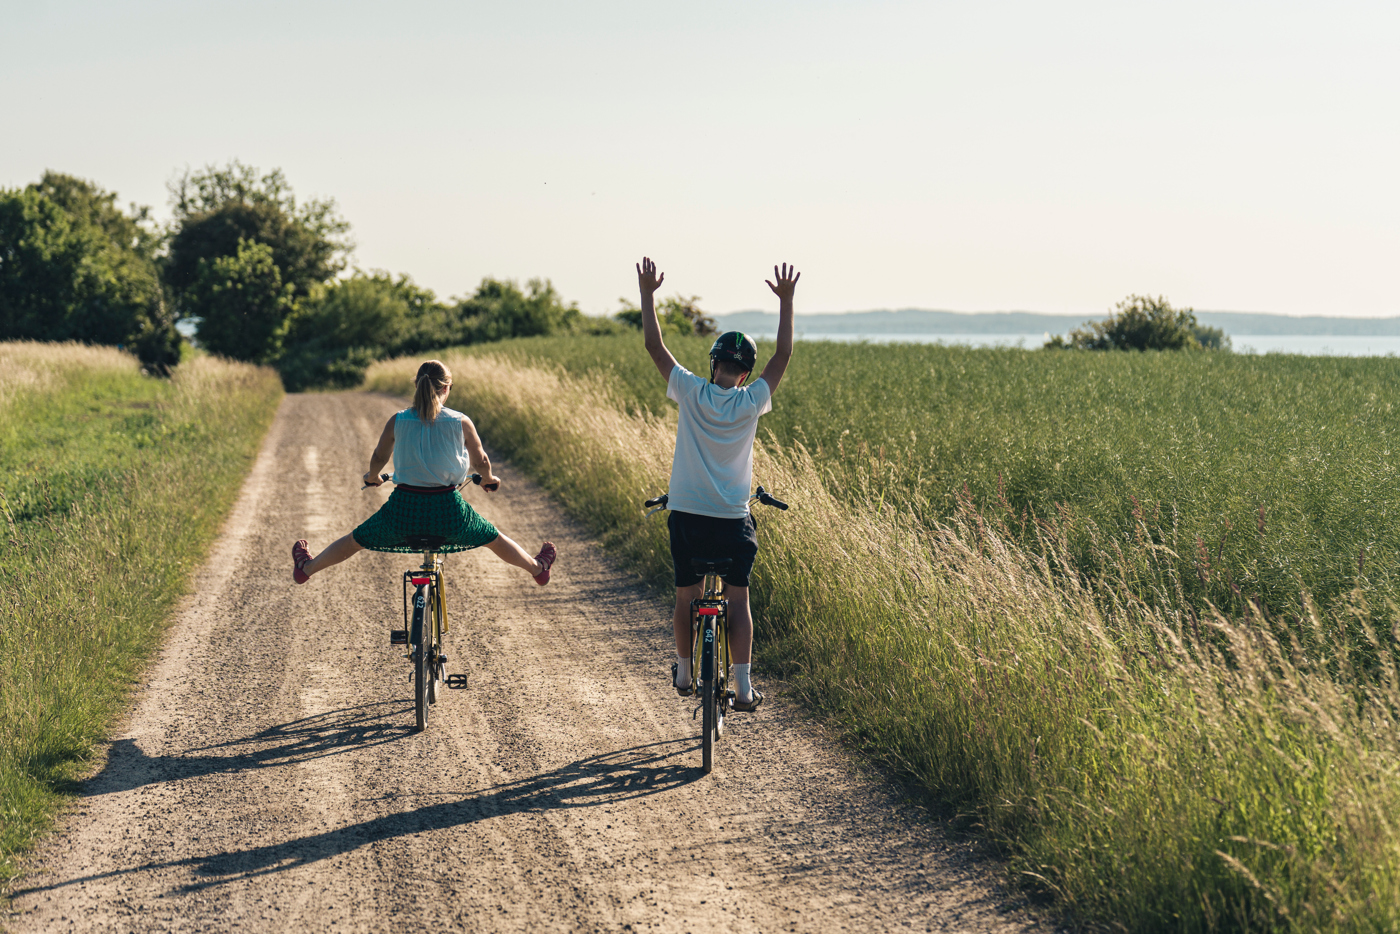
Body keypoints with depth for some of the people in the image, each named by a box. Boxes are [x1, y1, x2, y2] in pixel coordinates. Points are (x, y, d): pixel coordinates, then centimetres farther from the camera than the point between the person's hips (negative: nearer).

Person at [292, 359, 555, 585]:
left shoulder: (397, 421, -4)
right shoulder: (461, 423, -6)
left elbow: (378, 458, 9)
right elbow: (481, 461, 5)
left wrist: (373, 477, 32)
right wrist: (489, 480, 29)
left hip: (404, 509, 1)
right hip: (449, 513, -1)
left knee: (356, 540, 24)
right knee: (494, 539, 26)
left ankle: (307, 568, 40)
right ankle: (537, 569, 46)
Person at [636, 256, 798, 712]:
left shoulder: (691, 392, -7)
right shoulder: (751, 402, -7)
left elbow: (654, 346, 0)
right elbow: (784, 354, 2)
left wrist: (647, 293, 7)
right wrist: (785, 300, 7)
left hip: (686, 516, 1)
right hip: (733, 520, -1)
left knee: (686, 596, 16)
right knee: (737, 600, 6)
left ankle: (684, 675, 29)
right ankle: (744, 687, 0)